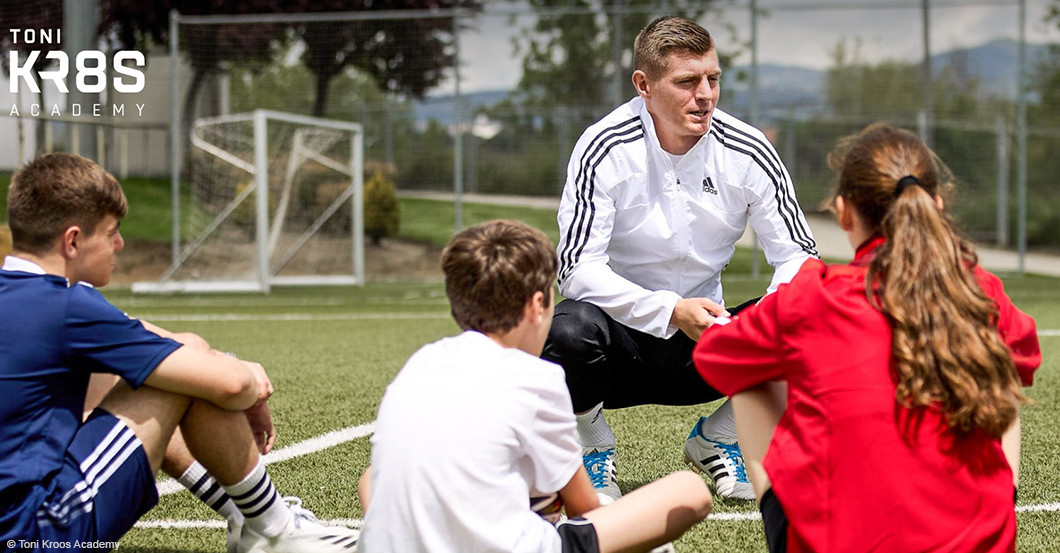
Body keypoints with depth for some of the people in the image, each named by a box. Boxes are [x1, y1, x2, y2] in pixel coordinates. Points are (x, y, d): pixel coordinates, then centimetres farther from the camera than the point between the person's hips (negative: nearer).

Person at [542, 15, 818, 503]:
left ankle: (714, 442, 7)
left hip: (703, 335, 3)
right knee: (571, 329, -37)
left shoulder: (748, 152, -8)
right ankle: (595, 453, -2)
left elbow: (797, 254, -3)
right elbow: (578, 269, -22)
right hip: (620, 337, -3)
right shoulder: (605, 149, -17)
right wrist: (670, 312, -35)